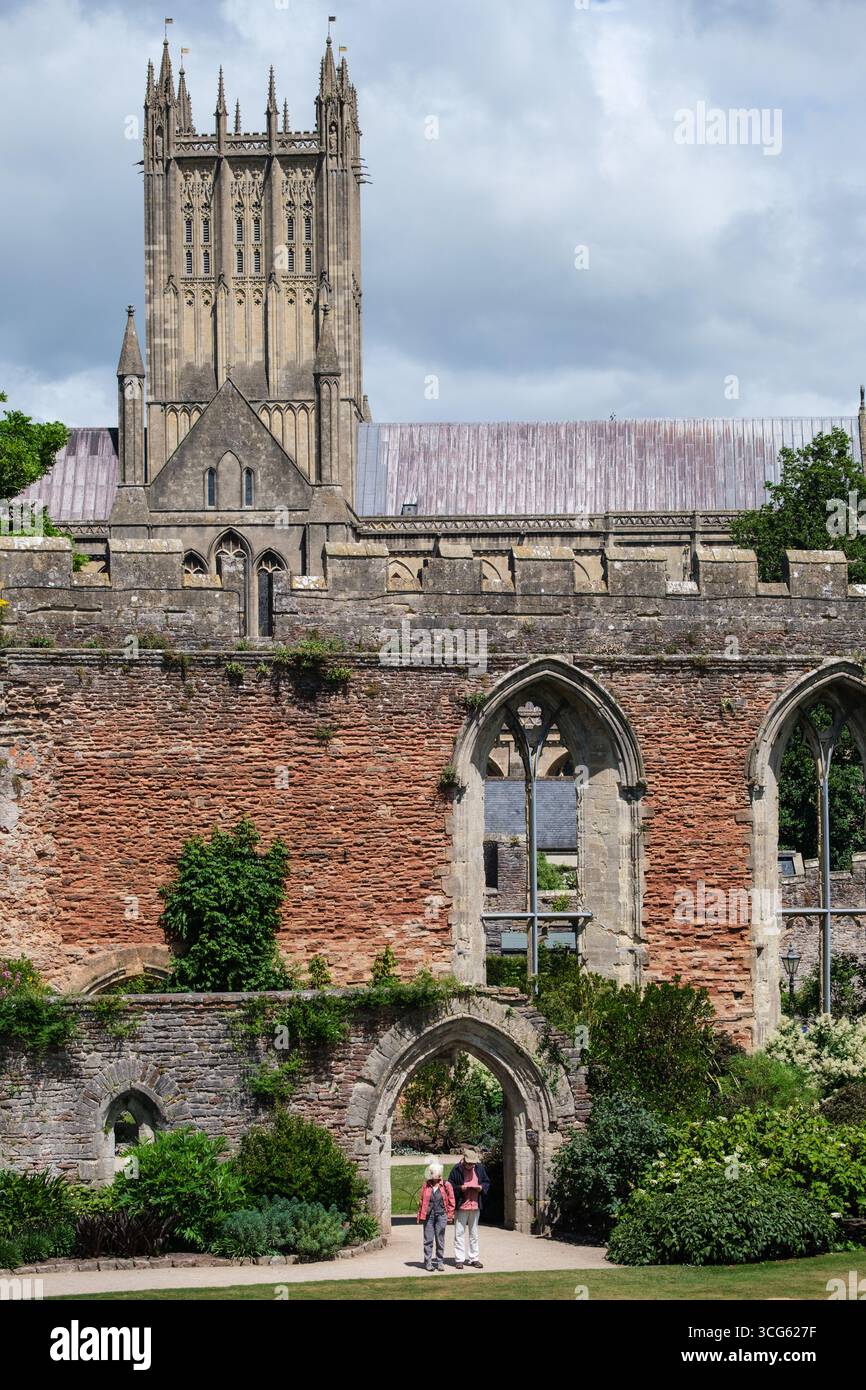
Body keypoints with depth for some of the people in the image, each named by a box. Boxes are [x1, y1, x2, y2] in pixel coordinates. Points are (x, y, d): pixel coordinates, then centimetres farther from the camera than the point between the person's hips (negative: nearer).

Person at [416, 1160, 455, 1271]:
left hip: (441, 1215, -1)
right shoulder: (426, 1186, 6)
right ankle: (428, 1262, 6)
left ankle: (440, 1262, 12)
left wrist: (449, 1215, 2)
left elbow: (451, 1202, 6)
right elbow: (421, 1202, 10)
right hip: (428, 1216, 1)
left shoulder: (446, 1186, 1)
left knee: (440, 1240, 4)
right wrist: (421, 1215, 6)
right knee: (428, 1240, 1)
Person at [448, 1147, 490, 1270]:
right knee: (459, 1233, -1)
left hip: (475, 1205, 3)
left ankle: (474, 1259, 16)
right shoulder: (457, 1169, -6)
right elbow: (450, 1186, -1)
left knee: (474, 1234, 10)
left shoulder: (480, 1168, 5)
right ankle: (459, 1259, 3)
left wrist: (482, 1187, -5)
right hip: (461, 1206, -3)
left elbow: (487, 1182, 16)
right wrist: (460, 1188, -18)